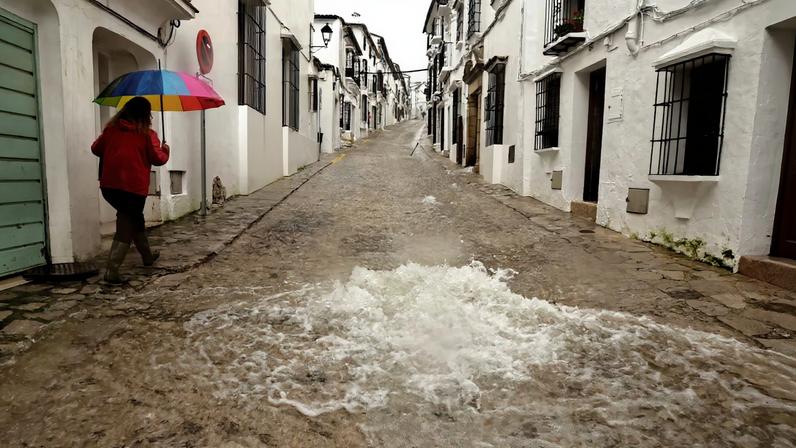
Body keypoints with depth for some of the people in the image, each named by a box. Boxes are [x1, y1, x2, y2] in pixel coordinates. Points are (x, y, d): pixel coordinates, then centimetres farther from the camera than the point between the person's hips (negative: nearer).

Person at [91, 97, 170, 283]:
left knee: (134, 218, 23)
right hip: (134, 187, -5)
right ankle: (112, 270, -4)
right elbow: (158, 159, -3)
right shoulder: (147, 134, -3)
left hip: (109, 186, 5)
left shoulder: (111, 128, 9)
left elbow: (96, 149, 15)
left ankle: (147, 255, 38)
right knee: (126, 227, 4)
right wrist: (165, 151, 17)